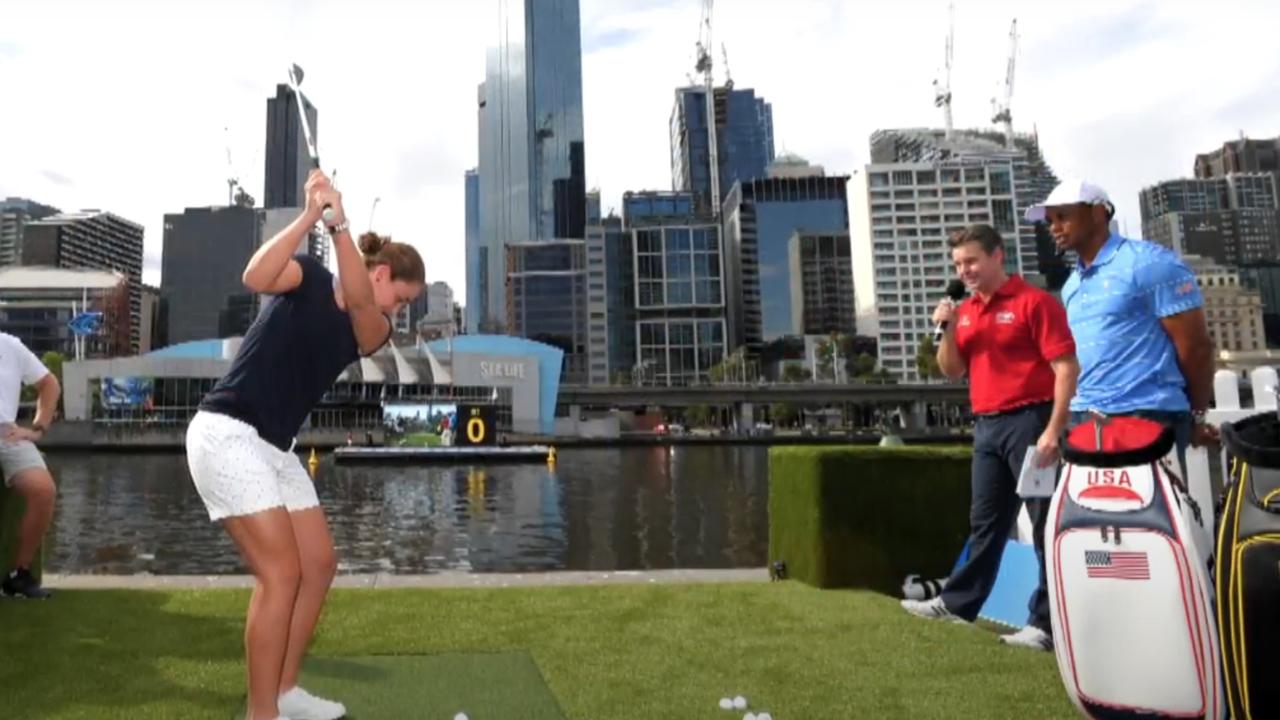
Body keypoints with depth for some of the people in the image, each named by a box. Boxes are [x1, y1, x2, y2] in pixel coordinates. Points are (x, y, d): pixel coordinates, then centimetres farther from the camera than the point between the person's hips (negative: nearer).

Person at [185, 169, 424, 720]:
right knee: (282, 571, -12)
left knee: (319, 563, 8)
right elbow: (256, 277, -26)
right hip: (226, 435, -8)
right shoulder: (308, 277, -4)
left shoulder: (371, 332, 8)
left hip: (275, 448, 8)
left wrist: (339, 224, -28)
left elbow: (358, 303, -15)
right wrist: (310, 216, -32)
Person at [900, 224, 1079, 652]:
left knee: (1046, 523, 1)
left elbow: (1066, 368, -13)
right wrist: (948, 330, -2)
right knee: (985, 522, 16)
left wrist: (1053, 431, -20)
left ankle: (1048, 624, 7)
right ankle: (958, 602, 24)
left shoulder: (1033, 301, -8)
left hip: (1028, 421, -7)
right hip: (986, 426, 7)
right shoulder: (965, 311, 12)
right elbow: (952, 372, 14)